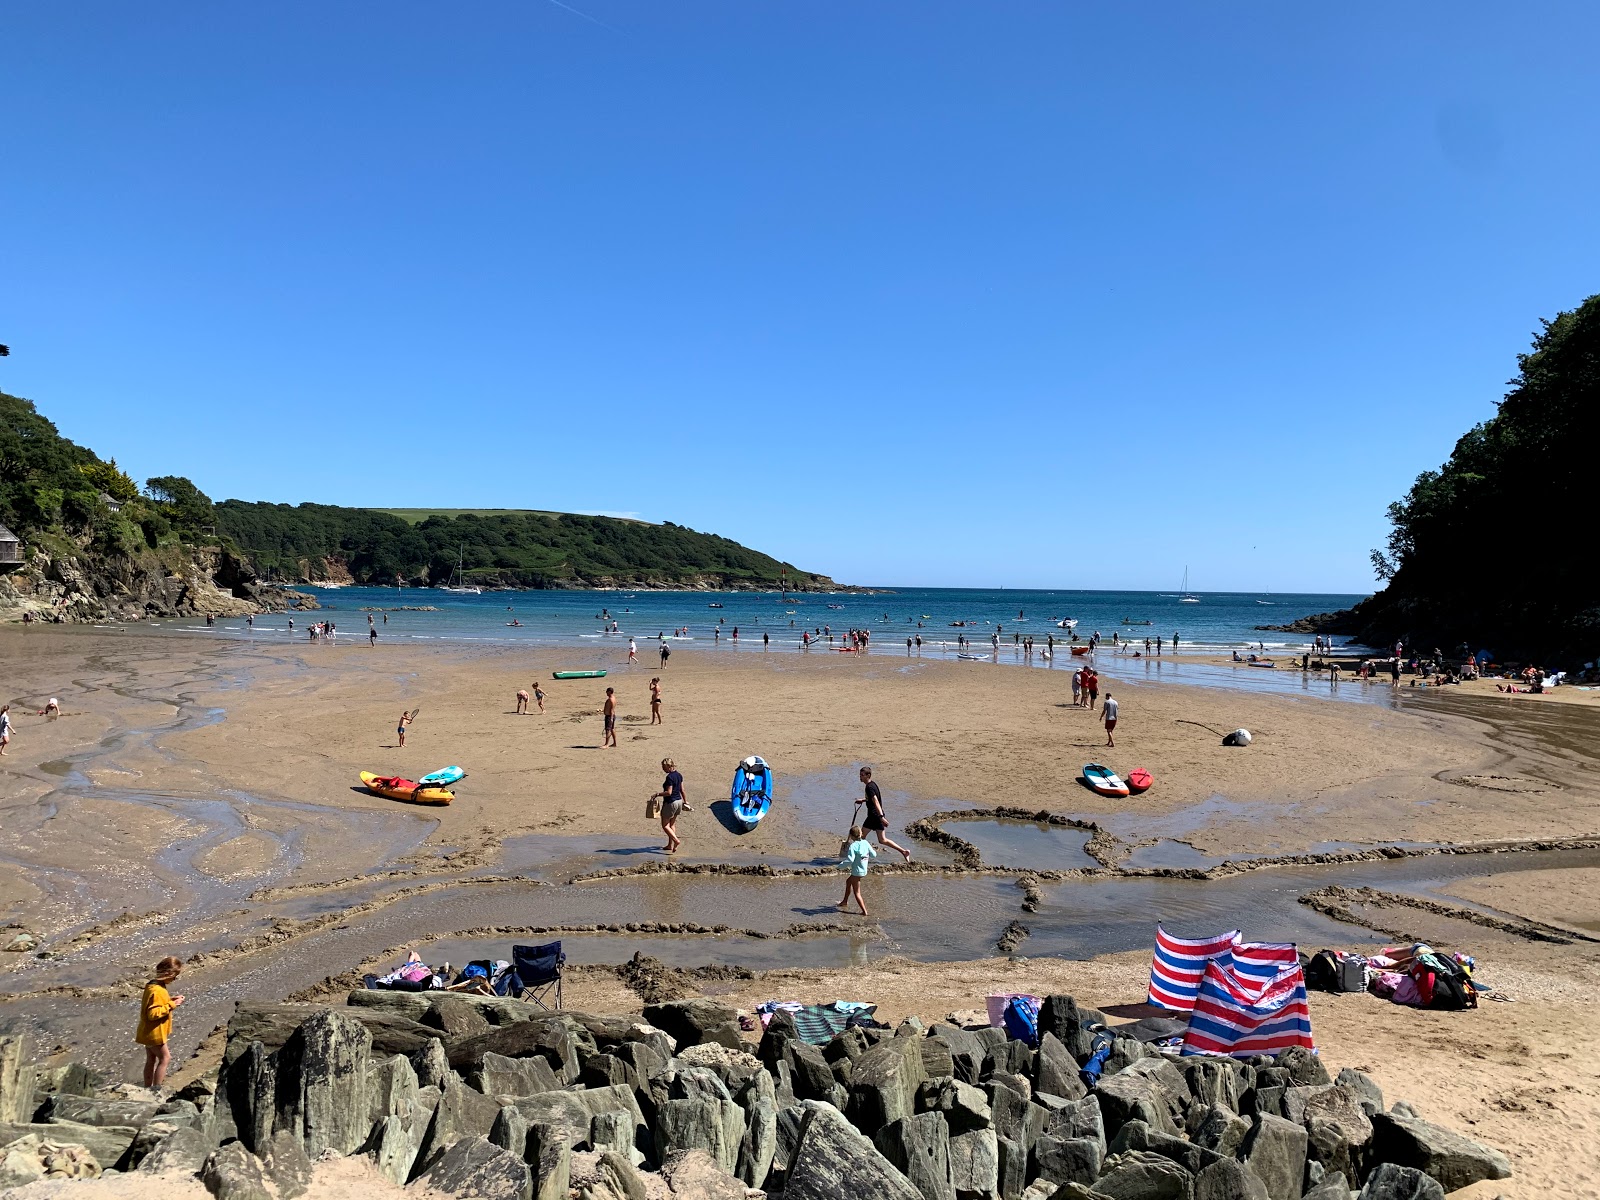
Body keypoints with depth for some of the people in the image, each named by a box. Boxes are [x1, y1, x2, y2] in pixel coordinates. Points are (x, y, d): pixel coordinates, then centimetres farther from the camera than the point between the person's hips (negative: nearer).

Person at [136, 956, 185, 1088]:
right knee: (165, 1058, 0)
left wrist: (170, 999, 4)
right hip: (154, 1033, -10)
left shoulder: (153, 985, 4)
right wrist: (171, 1005, -23)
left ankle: (148, 1088, 26)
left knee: (151, 1060, 18)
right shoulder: (157, 991, -27)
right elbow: (153, 1013, -29)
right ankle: (156, 1088, 3)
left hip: (148, 1032, 10)